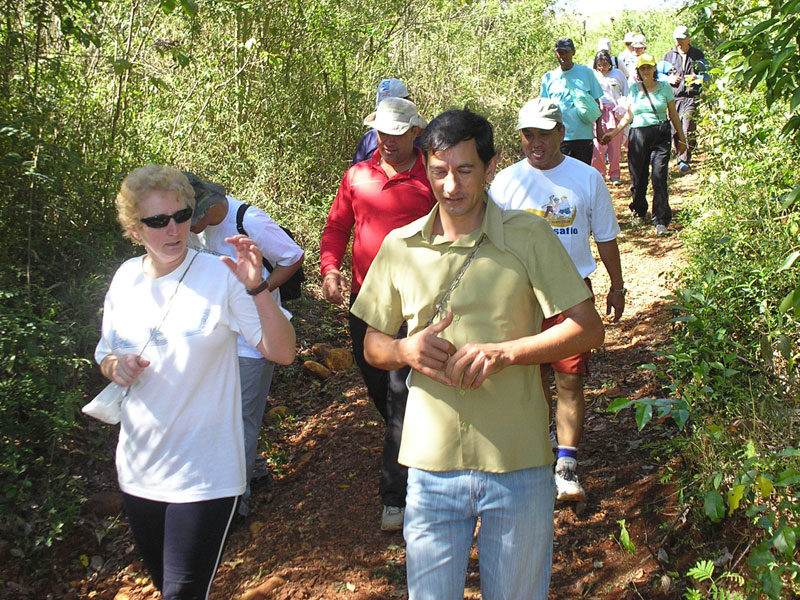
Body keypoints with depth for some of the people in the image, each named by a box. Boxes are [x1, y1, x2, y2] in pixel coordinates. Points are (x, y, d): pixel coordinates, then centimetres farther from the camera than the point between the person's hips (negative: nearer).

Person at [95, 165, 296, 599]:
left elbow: (282, 352, -19)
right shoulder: (125, 278, 0)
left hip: (202, 476, -5)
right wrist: (114, 365, -8)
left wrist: (256, 288, -32)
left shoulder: (221, 277, -14)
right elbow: (106, 353, 15)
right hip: (138, 468, 5)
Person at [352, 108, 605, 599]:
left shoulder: (528, 236, -4)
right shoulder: (400, 246, 4)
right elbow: (373, 345, 11)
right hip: (432, 465, 2)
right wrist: (406, 350, -12)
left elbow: (589, 329, -6)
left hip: (518, 466, -1)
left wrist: (503, 351, -19)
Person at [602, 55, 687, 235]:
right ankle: (640, 212, 29)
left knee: (659, 177, -11)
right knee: (638, 177, 4)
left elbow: (673, 114, 11)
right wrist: (614, 133, 5)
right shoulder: (634, 89, 9)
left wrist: (681, 137, 13)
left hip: (660, 135, -2)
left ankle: (661, 220, -7)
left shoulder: (664, 87, 5)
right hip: (638, 135, 2)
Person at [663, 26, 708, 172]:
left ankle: (684, 160, -14)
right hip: (672, 97, 3)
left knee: (688, 129, -15)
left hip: (691, 97, -3)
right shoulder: (669, 55, 15)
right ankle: (680, 156, 17)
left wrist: (696, 78, -10)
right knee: (674, 130, 1)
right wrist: (669, 79, -4)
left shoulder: (697, 55, 11)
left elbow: (706, 74, 12)